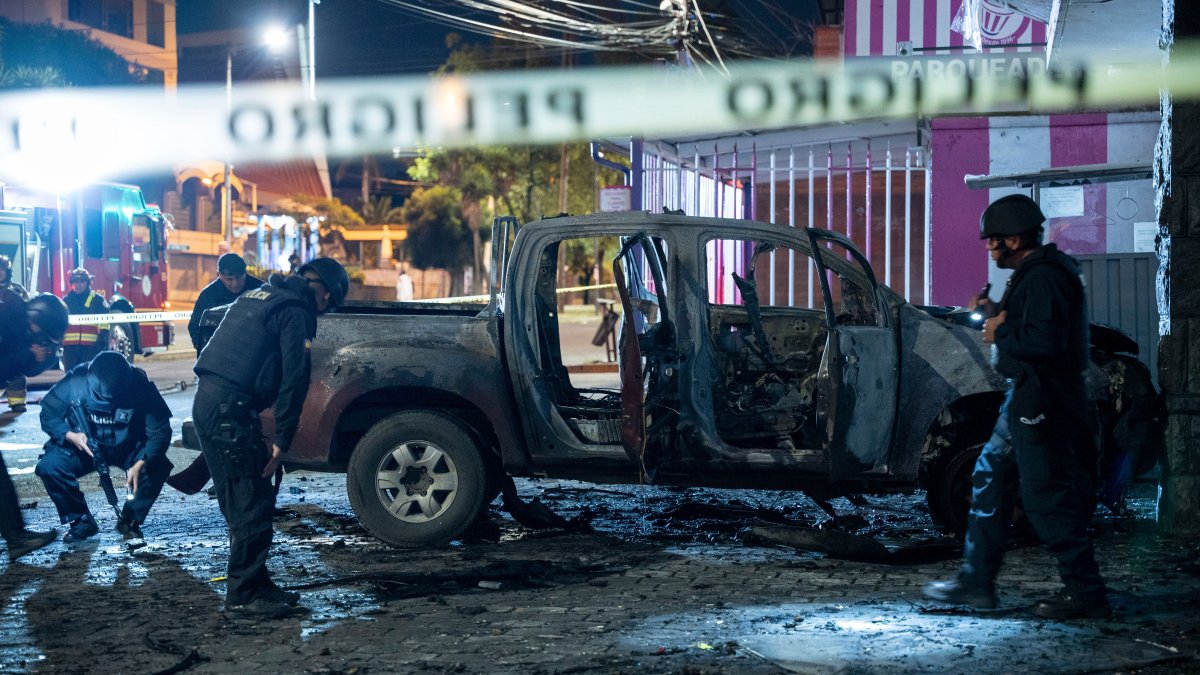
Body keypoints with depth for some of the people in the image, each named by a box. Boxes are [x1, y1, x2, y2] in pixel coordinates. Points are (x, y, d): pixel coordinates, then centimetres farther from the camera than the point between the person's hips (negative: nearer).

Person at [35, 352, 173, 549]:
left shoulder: (139, 384, -25)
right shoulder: (75, 382, -24)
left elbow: (160, 431, -24)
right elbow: (48, 414, -9)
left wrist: (140, 464, -38)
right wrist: (69, 435, -28)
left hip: (128, 447, -1)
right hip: (84, 445, 1)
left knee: (158, 466, -30)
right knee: (48, 466, -25)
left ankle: (129, 521, -4)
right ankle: (81, 521, -2)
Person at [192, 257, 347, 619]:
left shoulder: (257, 295, 22)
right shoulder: (295, 311, -6)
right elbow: (294, 378, -10)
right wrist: (282, 440, -6)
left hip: (207, 402, 10)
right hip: (229, 409, -10)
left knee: (242, 503, 16)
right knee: (253, 506, -5)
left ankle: (256, 584, 24)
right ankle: (242, 596, -1)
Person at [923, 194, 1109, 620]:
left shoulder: (1043, 278, -18)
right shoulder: (1033, 273, 16)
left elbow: (1046, 339, -29)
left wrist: (1001, 333, -15)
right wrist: (997, 314, 10)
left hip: (1041, 403, -12)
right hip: (1025, 398, 12)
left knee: (1048, 497, -7)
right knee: (990, 480, 16)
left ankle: (1085, 593, -1)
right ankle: (976, 582, 22)